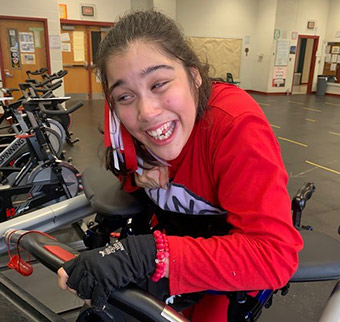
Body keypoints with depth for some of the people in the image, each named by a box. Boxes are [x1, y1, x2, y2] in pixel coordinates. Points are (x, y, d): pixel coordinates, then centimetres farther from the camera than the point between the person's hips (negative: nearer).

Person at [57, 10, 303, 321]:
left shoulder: (236, 124, -37)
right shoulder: (124, 118, -21)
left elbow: (275, 253, -42)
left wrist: (150, 253, -51)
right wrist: (140, 177, -25)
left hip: (231, 232, -3)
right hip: (172, 223, 4)